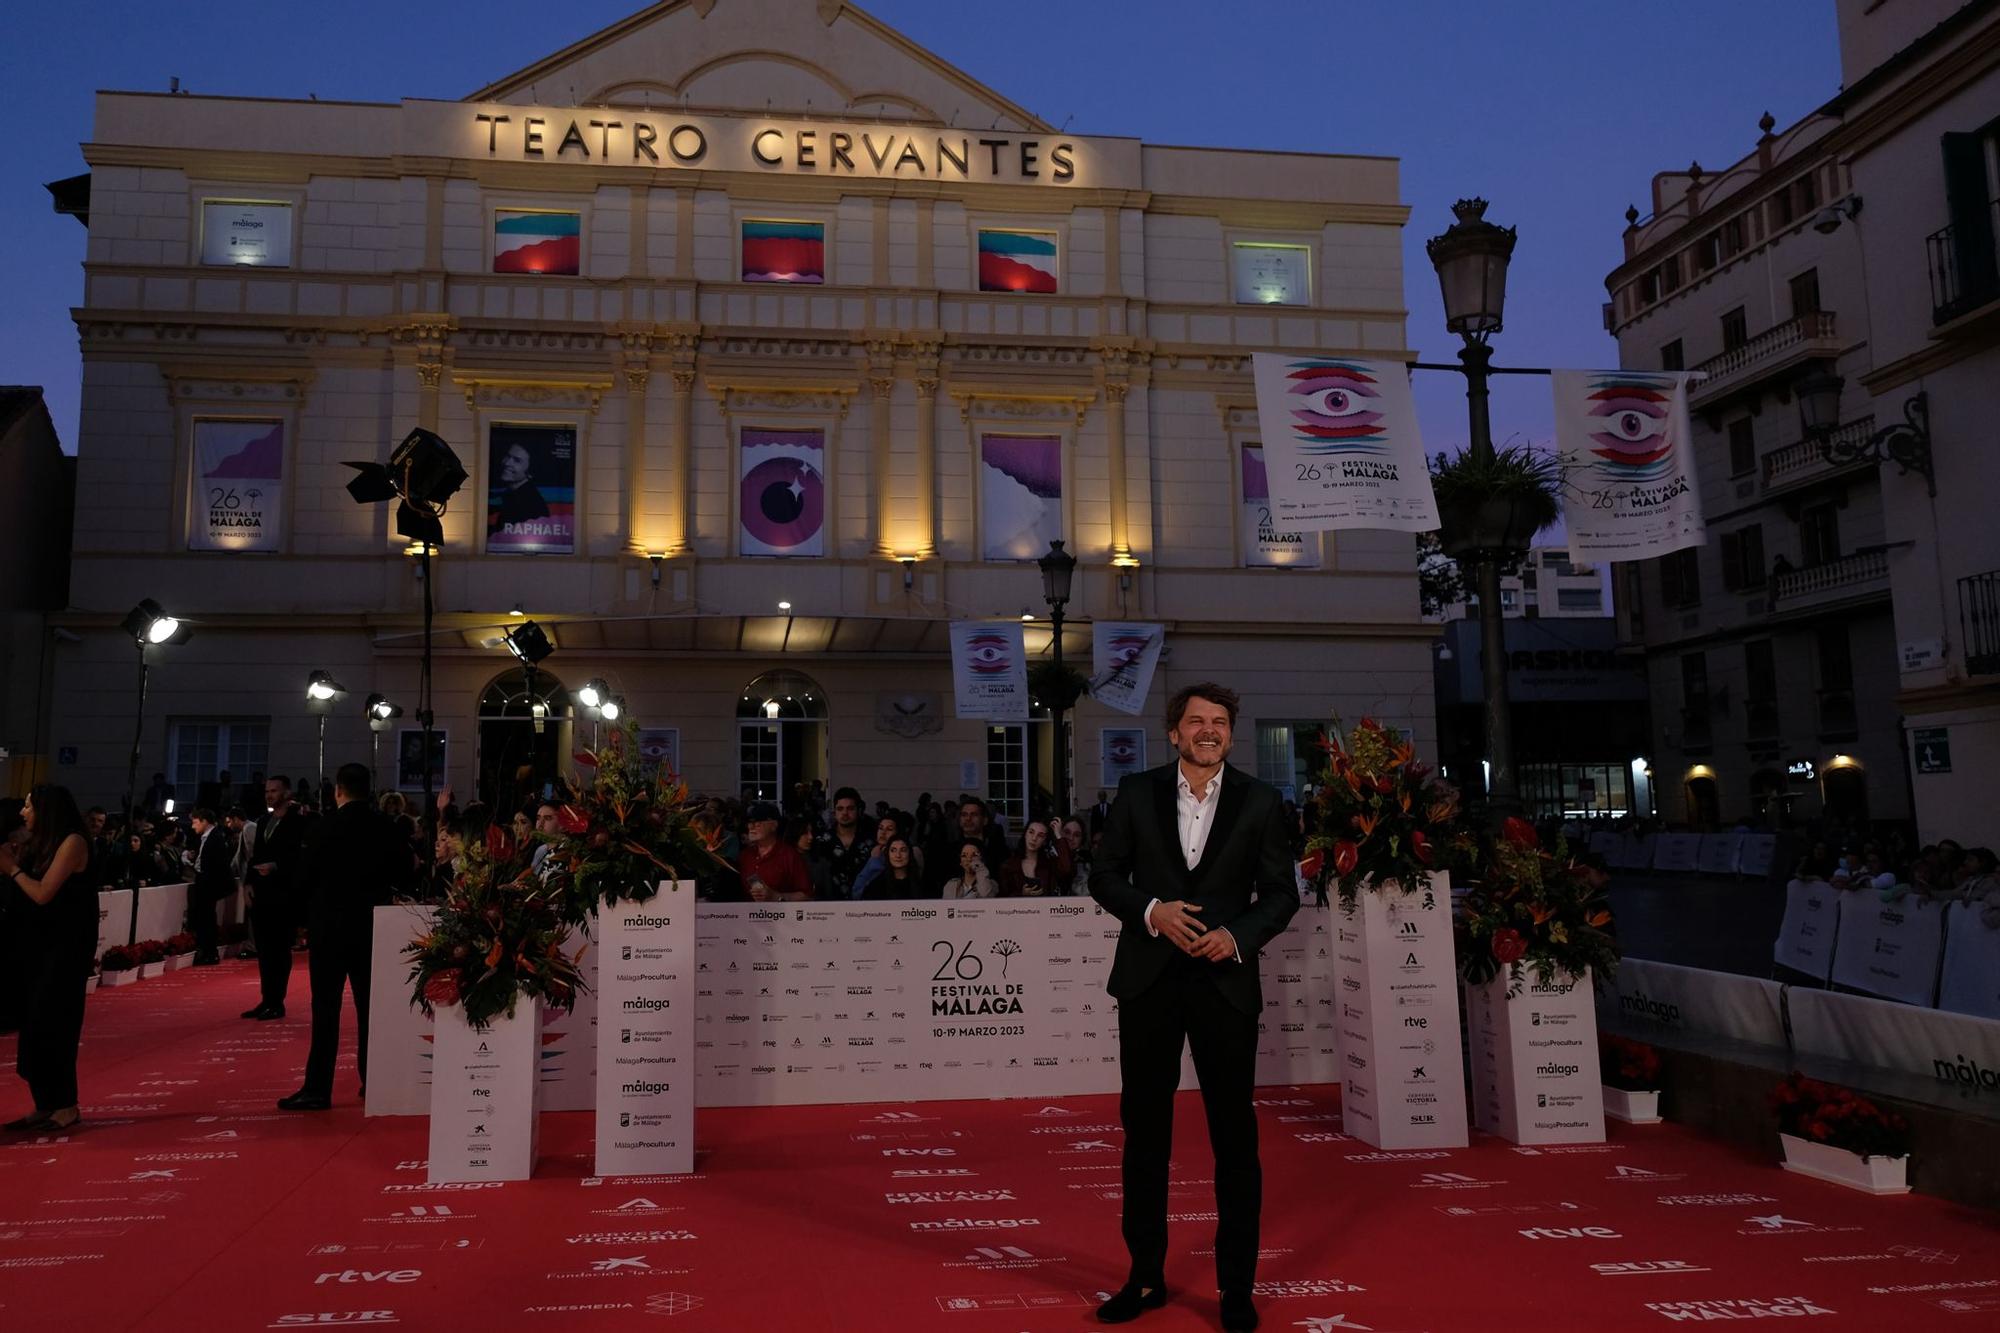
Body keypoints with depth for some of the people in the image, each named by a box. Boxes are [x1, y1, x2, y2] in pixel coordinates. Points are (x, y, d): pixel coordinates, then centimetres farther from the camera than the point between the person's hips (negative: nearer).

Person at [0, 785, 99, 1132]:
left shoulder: (72, 842, -11)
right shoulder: (38, 844, 12)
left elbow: (43, 893, -17)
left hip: (63, 948, -8)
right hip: (33, 946, 8)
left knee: (50, 1025, -6)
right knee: (33, 1026, 8)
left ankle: (66, 1106, 1)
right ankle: (45, 1105, 15)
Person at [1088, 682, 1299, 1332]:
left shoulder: (1259, 802, 1)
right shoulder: (1136, 793, 2)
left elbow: (1281, 890, 3)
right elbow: (1105, 876, 4)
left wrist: (1238, 934, -14)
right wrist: (1151, 909, -14)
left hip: (1225, 981, -1)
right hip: (1148, 979, 1)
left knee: (1234, 1134, 6)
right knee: (1144, 1130, 10)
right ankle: (1146, 1275, 24)